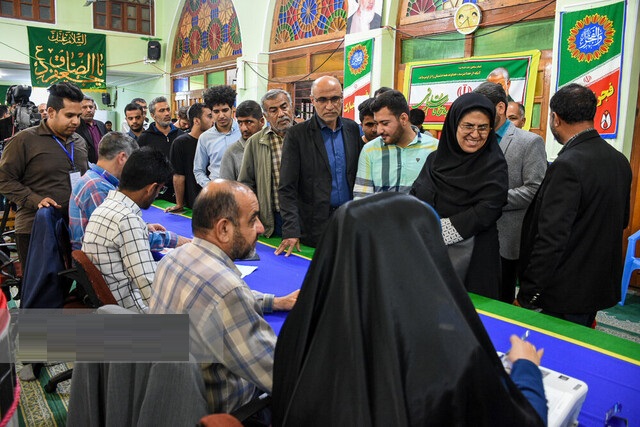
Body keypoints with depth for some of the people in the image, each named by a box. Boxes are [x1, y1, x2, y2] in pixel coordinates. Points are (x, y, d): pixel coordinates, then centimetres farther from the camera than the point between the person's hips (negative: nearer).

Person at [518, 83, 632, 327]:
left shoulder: (567, 166, -23)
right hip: (602, 287, 8)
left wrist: (526, 297, -19)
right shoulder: (620, 160, 4)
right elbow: (622, 221, 15)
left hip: (566, 297, -8)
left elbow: (551, 240, -26)